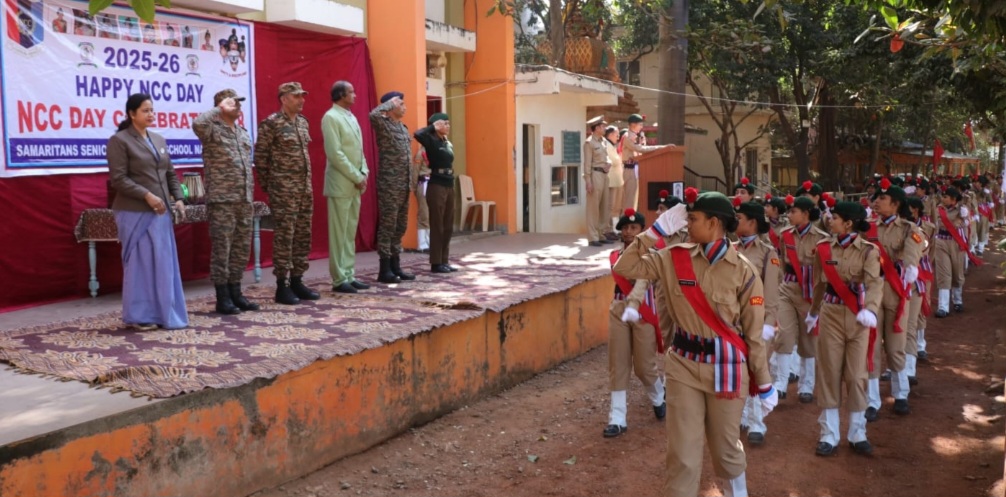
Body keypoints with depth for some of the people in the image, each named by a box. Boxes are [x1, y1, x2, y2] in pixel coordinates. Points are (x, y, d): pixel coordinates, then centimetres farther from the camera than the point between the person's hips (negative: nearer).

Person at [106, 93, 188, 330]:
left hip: (160, 212, 6)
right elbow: (118, 179, -12)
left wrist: (178, 199, 3)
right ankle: (139, 315, 10)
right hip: (135, 212, -6)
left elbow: (170, 174, 17)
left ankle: (163, 313, 15)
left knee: (164, 262, 7)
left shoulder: (159, 140, 15)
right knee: (140, 263, -1)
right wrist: (147, 196, -19)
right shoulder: (119, 140, -5)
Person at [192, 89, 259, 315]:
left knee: (241, 248, 11)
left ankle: (235, 293, 21)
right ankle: (223, 298, 5)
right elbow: (198, 123, -30)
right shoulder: (213, 131, -6)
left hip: (244, 200, 7)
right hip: (221, 200, -7)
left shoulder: (243, 133, 17)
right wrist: (220, 109, -17)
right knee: (221, 249, -2)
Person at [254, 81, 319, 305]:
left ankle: (297, 281, 19)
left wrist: (307, 184, 16)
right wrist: (267, 185, -3)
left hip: (305, 188, 7)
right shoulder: (271, 123, -9)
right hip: (283, 190, -7)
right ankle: (282, 286, 3)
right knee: (284, 236, -4)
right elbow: (260, 156, -7)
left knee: (303, 235, 10)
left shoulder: (303, 122, 13)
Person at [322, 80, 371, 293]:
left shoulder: (352, 117, 16)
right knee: (339, 233, -4)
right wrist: (356, 177, -15)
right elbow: (335, 154, -17)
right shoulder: (331, 117, -10)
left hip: (354, 184, 8)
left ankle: (349, 275, 16)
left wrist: (364, 173, 2)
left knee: (350, 233, 10)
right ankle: (339, 279, 1)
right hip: (340, 184, -8)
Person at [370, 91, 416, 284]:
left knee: (400, 226, 11)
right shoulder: (384, 125, -8)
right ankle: (385, 269, 0)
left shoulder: (403, 127, 17)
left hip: (404, 183, 9)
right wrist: (390, 102, -16)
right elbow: (373, 115, -32)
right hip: (389, 183, -8)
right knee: (387, 225, -5)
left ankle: (395, 266, 19)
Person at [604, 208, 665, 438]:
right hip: (618, 311, 4)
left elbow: (642, 281, -29)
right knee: (617, 365, 2)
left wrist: (633, 305, -45)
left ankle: (658, 399, 38)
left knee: (645, 365, 6)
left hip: (643, 311, -4)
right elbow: (621, 279, 10)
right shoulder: (615, 256, 7)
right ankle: (617, 419, 7)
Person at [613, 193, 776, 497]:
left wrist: (765, 385, -1)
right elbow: (624, 268, -6)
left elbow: (754, 333, -5)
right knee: (682, 454, 4)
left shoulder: (742, 271, -9)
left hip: (727, 367, -2)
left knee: (725, 447, 16)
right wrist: (656, 231, -9)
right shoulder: (675, 258, -2)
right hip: (683, 365, 2)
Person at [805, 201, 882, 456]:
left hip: (858, 317, -2)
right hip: (830, 316, 2)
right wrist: (813, 312, 22)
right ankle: (829, 435, 13)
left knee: (857, 375, 7)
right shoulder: (824, 248, 0)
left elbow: (875, 283, -23)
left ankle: (857, 434, 21)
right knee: (829, 374, 4)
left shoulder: (869, 250, -8)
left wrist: (871, 310, -41)